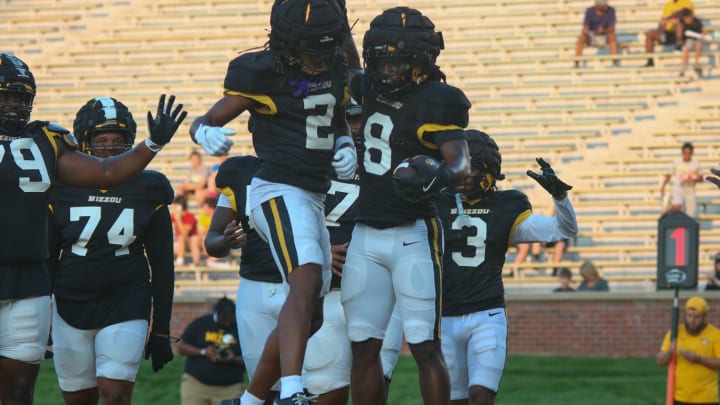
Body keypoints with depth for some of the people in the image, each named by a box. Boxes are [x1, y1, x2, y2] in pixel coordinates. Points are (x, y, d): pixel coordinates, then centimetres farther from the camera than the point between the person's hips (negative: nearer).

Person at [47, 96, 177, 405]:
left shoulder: (148, 192, 1)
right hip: (71, 306, 1)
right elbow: (46, 257, 7)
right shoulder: (62, 190, 0)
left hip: (126, 306, -1)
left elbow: (162, 265, 6)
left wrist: (162, 331, 4)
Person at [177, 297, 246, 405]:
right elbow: (181, 347, 4)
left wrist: (234, 360, -16)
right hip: (196, 383, 0)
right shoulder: (200, 324, 3)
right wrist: (203, 352, -11)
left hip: (229, 388, 0)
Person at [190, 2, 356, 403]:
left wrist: (346, 148, 4)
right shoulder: (263, 73, -12)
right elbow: (204, 122, -5)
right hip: (279, 190, -8)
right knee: (306, 283, -30)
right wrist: (208, 134, -28)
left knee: (311, 316, 12)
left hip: (314, 197, 8)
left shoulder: (336, 70, 8)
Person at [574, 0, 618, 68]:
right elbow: (585, 28, -18)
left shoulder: (611, 10, -13)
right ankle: (576, 63, -31)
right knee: (581, 38, -31)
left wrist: (603, 31, -41)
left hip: (605, 39, 0)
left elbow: (612, 29, -20)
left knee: (612, 36, -34)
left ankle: (615, 62, -38)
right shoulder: (589, 11, -12)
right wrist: (585, 32, -43)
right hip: (592, 38, 0)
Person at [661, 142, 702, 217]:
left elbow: (700, 178, 8)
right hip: (678, 189, -2)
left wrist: (693, 180, -13)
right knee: (677, 206, -31)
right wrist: (663, 187, 0)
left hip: (690, 191, 2)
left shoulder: (696, 164, 2)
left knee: (690, 214, 0)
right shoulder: (676, 163, -1)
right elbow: (669, 176, 9)